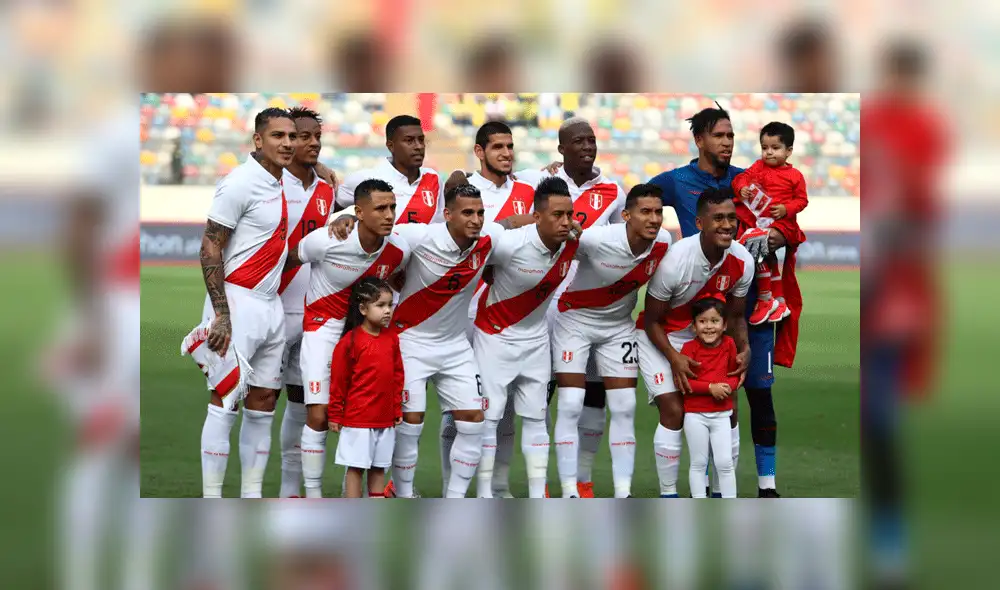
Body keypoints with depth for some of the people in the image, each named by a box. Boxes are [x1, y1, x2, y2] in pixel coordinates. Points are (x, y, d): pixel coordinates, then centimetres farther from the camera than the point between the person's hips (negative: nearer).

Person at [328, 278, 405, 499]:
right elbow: (338, 381, -7)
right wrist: (335, 415, -4)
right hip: (358, 420, -5)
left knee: (379, 467, 12)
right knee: (356, 466, 1)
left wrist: (397, 409, 13)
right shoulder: (351, 341, -12)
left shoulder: (392, 339, 5)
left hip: (385, 420, 5)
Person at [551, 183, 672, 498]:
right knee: (570, 406, -9)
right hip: (575, 319, -4)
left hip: (619, 325, 4)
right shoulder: (596, 239, -32)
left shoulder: (664, 242, -15)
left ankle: (623, 493, 3)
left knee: (624, 408, -1)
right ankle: (570, 493, -4)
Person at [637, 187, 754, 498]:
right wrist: (675, 358, -27)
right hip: (660, 337, -5)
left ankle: (722, 493, 12)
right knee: (674, 410, -17)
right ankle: (668, 495, -5)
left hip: (703, 336, 5)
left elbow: (735, 315, 2)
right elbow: (652, 321, -17)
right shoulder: (675, 260, -30)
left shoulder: (742, 262, -15)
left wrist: (744, 349, -16)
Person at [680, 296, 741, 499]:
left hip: (721, 414, 2)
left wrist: (729, 385, -14)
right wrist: (710, 387, -21)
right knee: (698, 463, 6)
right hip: (695, 415, -2)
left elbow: (735, 374, 9)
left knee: (725, 462, 2)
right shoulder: (689, 348, -10)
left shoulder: (729, 345, -1)